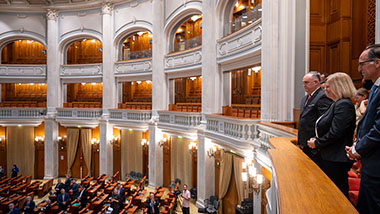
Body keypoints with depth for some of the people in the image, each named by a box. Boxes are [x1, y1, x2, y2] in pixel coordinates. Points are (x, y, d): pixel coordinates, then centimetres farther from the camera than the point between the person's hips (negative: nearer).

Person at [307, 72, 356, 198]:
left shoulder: (344, 104, -18)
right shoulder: (336, 104, 14)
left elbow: (335, 133, -24)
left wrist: (317, 143, -12)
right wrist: (316, 139, 3)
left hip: (336, 160, -10)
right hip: (329, 157, 10)